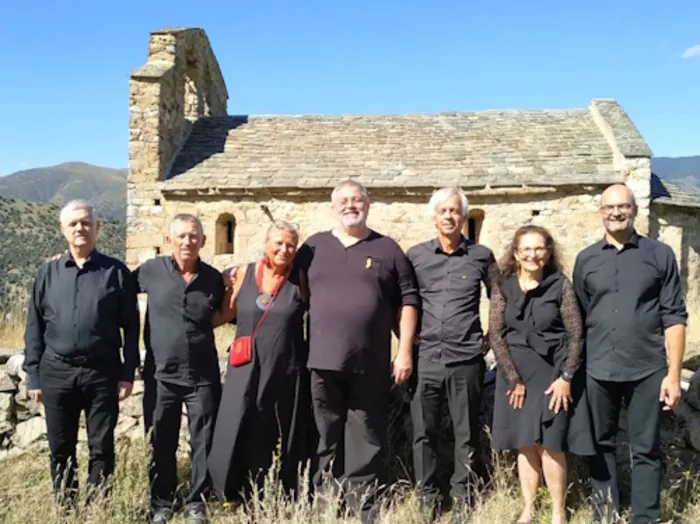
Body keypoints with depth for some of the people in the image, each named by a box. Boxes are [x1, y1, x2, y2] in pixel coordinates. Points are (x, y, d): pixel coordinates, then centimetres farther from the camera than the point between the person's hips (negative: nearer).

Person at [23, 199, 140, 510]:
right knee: (60, 448, 12)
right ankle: (64, 509, 28)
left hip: (102, 371, -2)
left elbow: (131, 325, 0)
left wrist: (128, 373, -4)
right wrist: (33, 375, 3)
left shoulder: (116, 271, -1)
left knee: (101, 446, 7)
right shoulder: (47, 273, 5)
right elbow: (34, 328, 7)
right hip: (57, 371, 2)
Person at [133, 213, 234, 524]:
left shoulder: (213, 278, 3)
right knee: (161, 444, 12)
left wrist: (233, 294, -1)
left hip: (203, 376, 1)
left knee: (203, 443, 7)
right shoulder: (151, 271, -4)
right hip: (161, 374, -1)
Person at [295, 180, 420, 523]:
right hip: (324, 360, 1)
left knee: (366, 438, 7)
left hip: (371, 364, -1)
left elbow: (407, 301, 5)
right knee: (326, 437, 10)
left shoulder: (387, 249, 7)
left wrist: (405, 351, -2)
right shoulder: (313, 247, 10)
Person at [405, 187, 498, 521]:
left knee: (466, 436, 7)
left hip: (467, 360, 0)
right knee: (424, 434, 6)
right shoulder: (415, 255, 4)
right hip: (426, 359, 1)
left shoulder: (481, 256, 3)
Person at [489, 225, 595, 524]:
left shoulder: (561, 285, -4)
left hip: (553, 374, -2)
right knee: (525, 445, 7)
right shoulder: (503, 288, 1)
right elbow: (495, 334, -2)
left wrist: (566, 377, -10)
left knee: (550, 444, -4)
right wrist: (514, 379, -7)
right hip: (516, 375, 2)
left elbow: (575, 334, -4)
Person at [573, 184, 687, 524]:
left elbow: (673, 317, 0)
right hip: (598, 371, 2)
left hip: (647, 371, -2)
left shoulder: (660, 255, 2)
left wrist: (673, 374, -6)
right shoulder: (586, 259, 7)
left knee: (646, 450, 6)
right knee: (601, 445, 12)